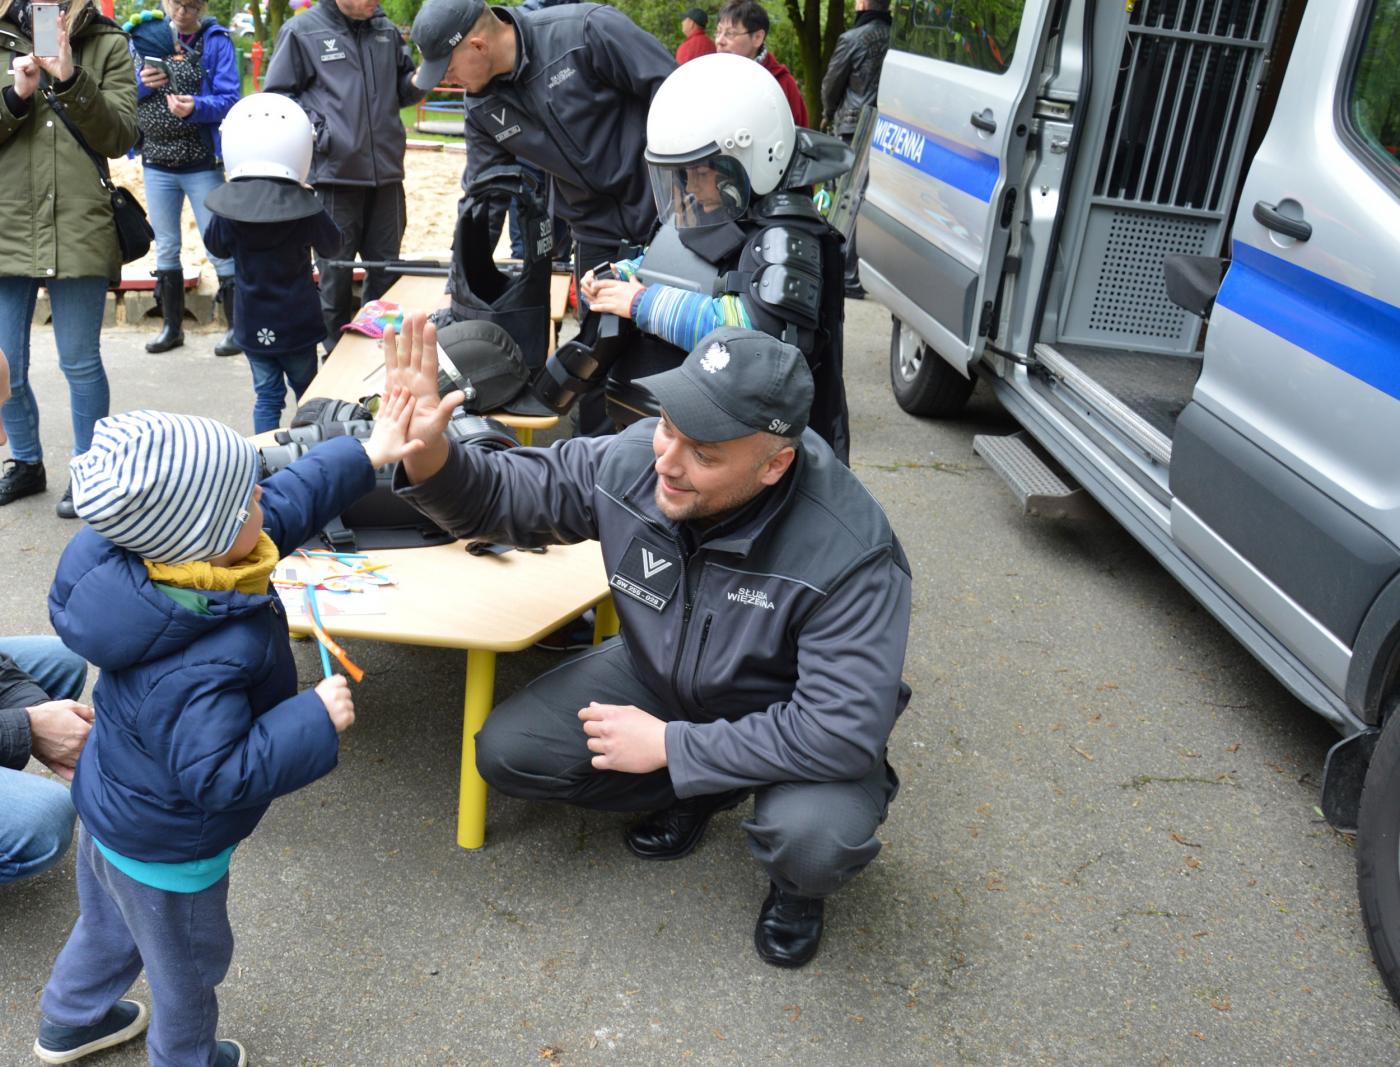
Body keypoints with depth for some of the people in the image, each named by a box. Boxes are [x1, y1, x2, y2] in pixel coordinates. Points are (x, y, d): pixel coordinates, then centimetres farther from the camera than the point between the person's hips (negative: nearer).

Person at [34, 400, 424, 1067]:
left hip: (109, 804, 8)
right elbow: (219, 776, -38)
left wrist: (369, 454, -5)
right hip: (163, 853, -8)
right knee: (189, 963, 23)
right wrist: (315, 719, -33)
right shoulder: (193, 669, -44)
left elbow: (288, 501, -8)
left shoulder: (153, 556, -19)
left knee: (109, 923, 35)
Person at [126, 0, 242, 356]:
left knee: (219, 246, 1)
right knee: (165, 247, 13)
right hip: (156, 163, 4)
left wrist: (196, 106, -30)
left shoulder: (215, 41, -6)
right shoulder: (143, 35, 5)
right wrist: (141, 84, -14)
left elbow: (229, 99, -12)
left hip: (201, 163, -4)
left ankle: (238, 326, 11)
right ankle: (171, 326, 24)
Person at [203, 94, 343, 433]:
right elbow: (331, 246, 3)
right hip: (297, 324, -2)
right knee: (307, 391, 15)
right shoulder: (306, 208, -16)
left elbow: (216, 246, 9)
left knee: (266, 395, 11)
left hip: (252, 325, 2)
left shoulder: (226, 207, -9)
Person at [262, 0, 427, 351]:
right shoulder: (303, 31, -3)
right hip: (334, 174, -4)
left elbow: (402, 90, 18)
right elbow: (277, 96, 0)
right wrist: (314, 131, -12)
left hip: (386, 172, 4)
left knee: (387, 270, 12)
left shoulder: (387, 31, 9)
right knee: (336, 273, 6)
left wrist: (424, 78, -2)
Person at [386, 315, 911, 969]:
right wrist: (428, 456, -31)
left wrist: (670, 746, -29)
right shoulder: (632, 460, -22)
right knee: (506, 754, -9)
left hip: (794, 728, -4)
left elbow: (844, 732, -35)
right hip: (660, 677, 5)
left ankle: (796, 883, 7)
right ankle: (697, 796, 13)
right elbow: (502, 497, -7)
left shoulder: (848, 551, -35)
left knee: (814, 841, -34)